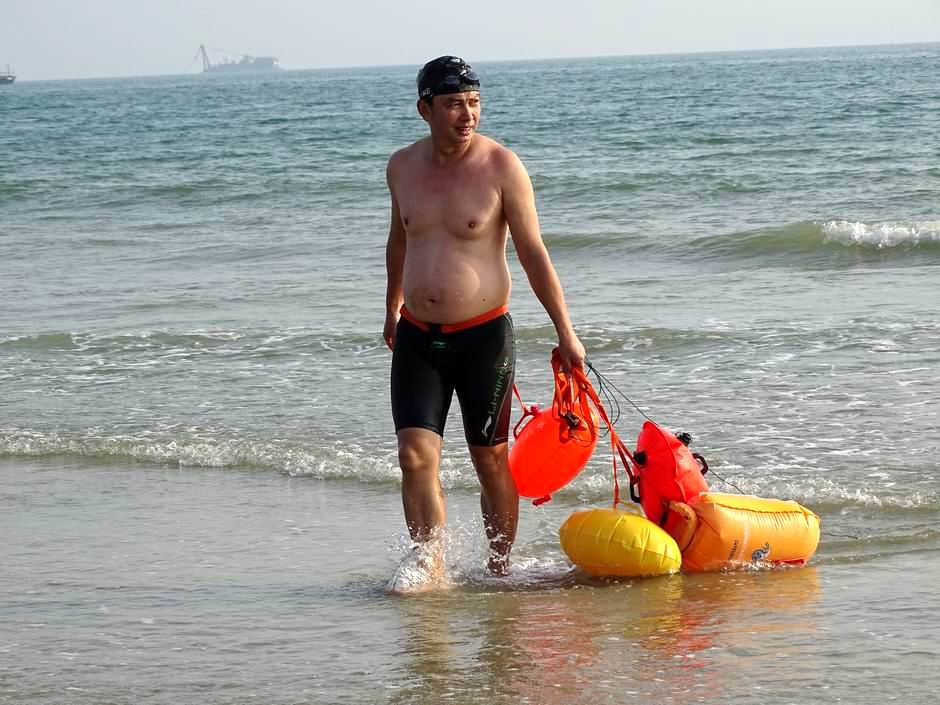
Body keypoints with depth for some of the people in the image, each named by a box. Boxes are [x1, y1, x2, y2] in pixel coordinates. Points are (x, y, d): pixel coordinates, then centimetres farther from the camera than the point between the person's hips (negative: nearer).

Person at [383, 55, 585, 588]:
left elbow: (534, 254, -6)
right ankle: (431, 571, -7)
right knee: (416, 457, -10)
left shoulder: (502, 166, -9)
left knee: (491, 461, 6)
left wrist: (566, 333, -8)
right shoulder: (403, 166, 4)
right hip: (417, 338, 3)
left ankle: (501, 571, 20)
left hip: (483, 334, -3)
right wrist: (393, 305, 33)